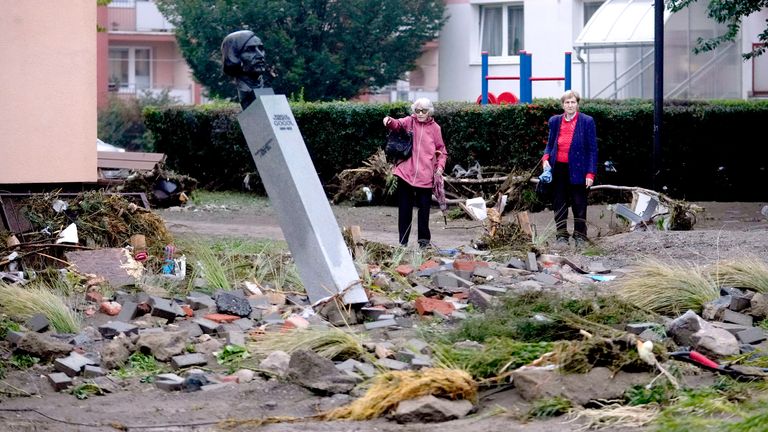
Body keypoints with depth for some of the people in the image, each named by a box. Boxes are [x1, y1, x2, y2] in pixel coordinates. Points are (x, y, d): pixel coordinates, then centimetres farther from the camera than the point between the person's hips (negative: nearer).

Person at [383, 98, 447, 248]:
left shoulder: (435, 128, 5)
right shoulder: (410, 121, 4)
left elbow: (441, 151, 10)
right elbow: (398, 124, -16)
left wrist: (440, 165, -6)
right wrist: (389, 122, -38)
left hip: (425, 176, 0)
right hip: (406, 173, 0)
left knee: (424, 208, 5)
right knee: (404, 208, 5)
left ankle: (424, 240, 16)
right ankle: (403, 241, 12)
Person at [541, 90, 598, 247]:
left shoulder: (586, 122, -4)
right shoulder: (555, 121, 7)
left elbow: (592, 149, -4)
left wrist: (590, 173, -10)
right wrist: (545, 158, -6)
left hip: (577, 169, -3)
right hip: (558, 168, 3)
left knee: (579, 204, 3)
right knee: (559, 203, 7)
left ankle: (580, 236, 13)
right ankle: (562, 235, 15)